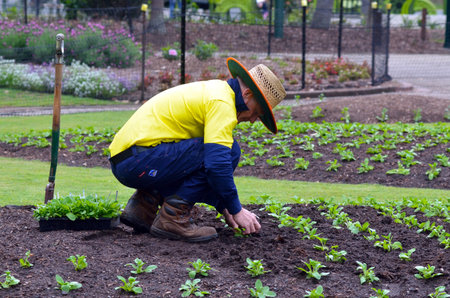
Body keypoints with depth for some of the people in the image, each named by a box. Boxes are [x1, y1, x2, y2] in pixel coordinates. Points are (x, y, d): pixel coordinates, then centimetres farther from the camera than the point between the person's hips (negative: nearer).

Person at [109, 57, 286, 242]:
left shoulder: (211, 91, 21)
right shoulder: (222, 102, -11)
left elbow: (214, 164, 29)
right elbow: (217, 163, -21)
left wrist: (225, 208, 23)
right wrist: (236, 210, -9)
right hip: (138, 160, -10)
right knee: (230, 151, -11)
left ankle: (145, 202, 10)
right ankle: (173, 217, -11)